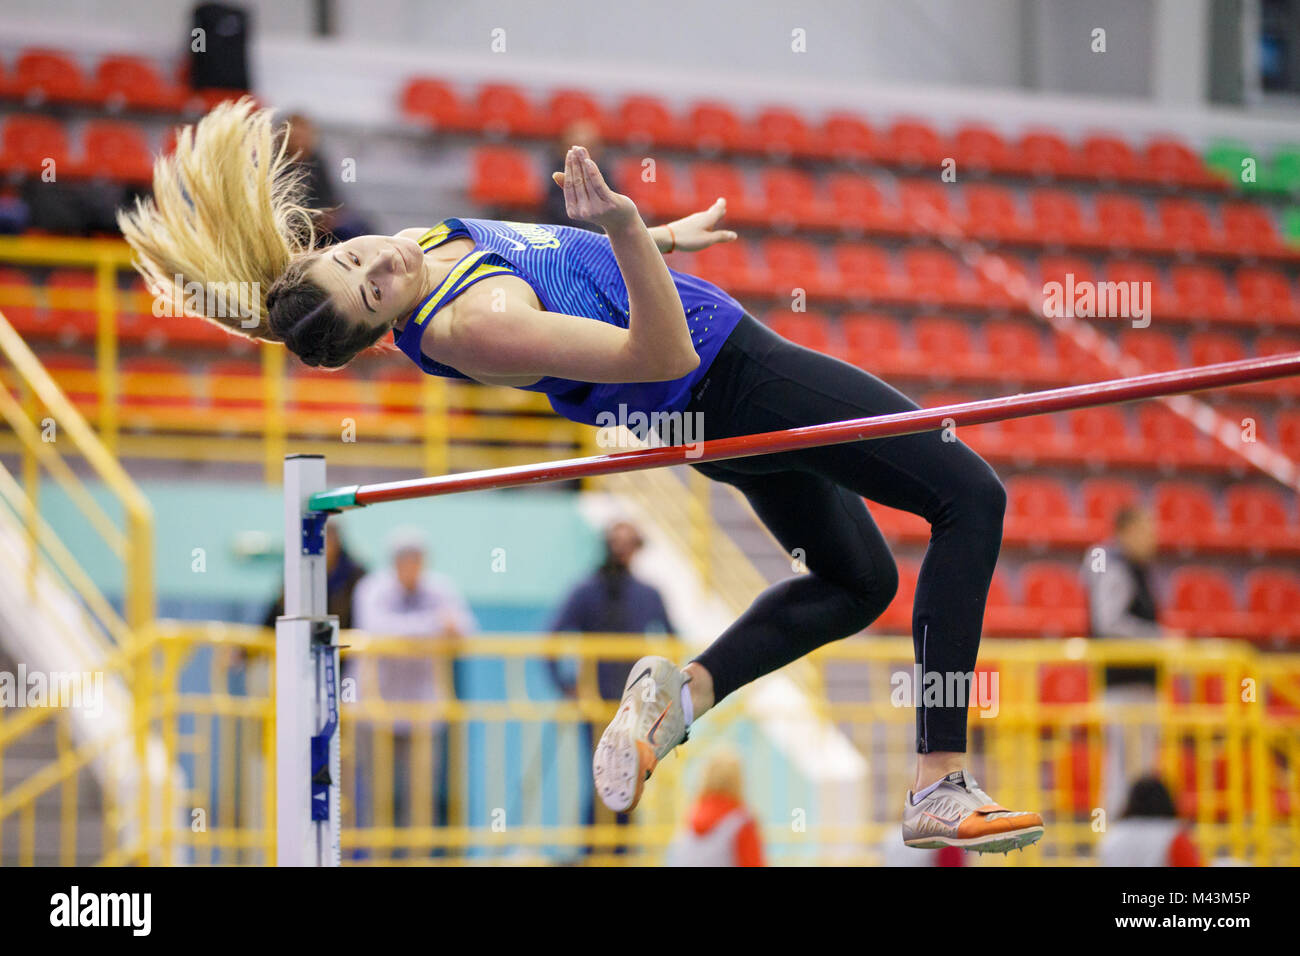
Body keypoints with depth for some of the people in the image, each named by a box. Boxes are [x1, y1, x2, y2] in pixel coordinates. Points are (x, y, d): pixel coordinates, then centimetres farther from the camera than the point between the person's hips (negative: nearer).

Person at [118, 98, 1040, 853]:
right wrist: (624, 225, -48)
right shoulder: (468, 331, -33)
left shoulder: (409, 248, -6)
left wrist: (654, 234, 20)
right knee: (970, 497, -6)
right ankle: (940, 789, -11)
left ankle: (681, 690, 10)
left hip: (720, 374, 9)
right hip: (724, 372, -9)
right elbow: (663, 355, -35)